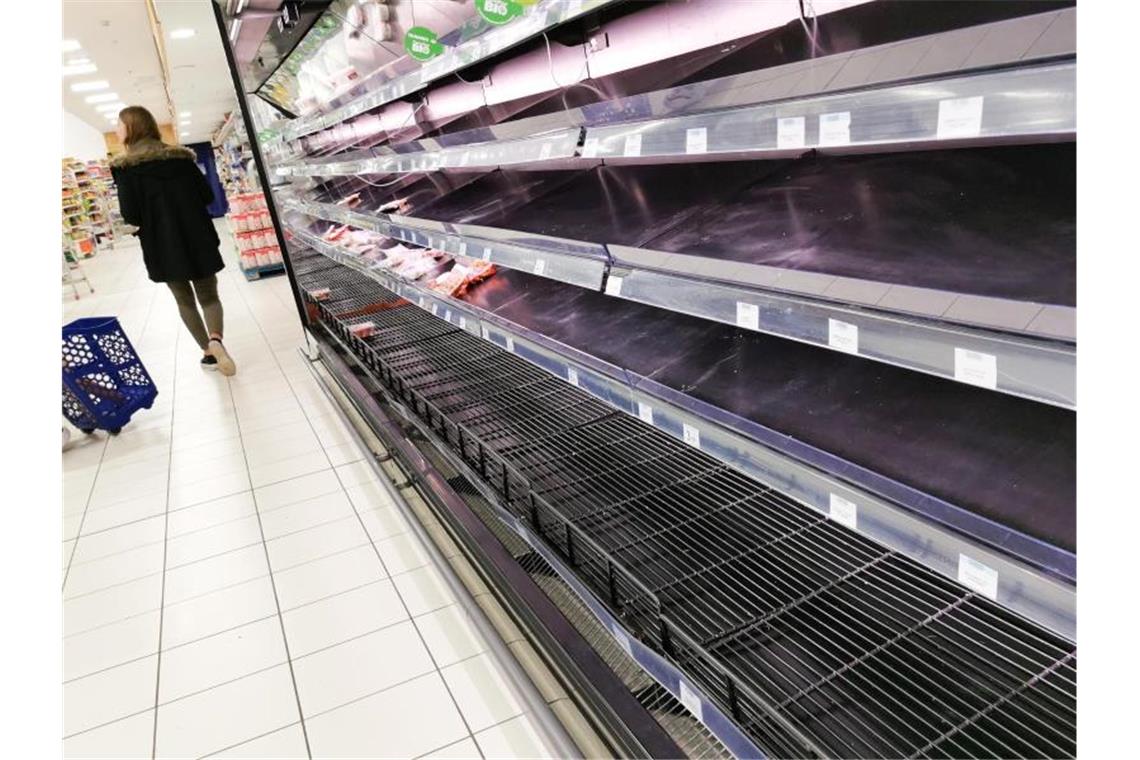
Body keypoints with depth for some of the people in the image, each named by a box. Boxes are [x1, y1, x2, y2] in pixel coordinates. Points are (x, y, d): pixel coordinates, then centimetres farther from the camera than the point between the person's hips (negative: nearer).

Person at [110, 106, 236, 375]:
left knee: (184, 301, 15)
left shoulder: (125, 167, -6)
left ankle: (209, 352, 15)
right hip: (196, 239, 2)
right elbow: (207, 195, 3)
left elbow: (130, 215, -12)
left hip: (163, 246, -2)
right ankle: (215, 339, -18)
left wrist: (149, 217, 9)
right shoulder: (180, 156, 4)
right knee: (208, 296, 10)